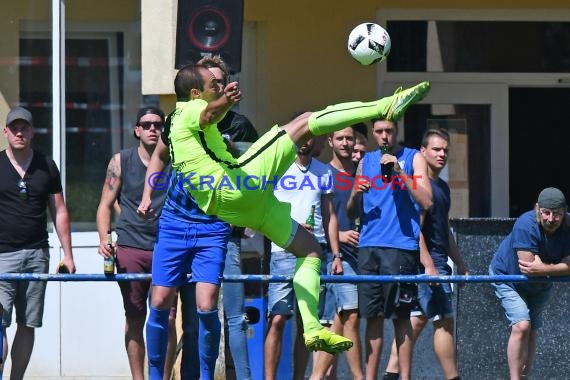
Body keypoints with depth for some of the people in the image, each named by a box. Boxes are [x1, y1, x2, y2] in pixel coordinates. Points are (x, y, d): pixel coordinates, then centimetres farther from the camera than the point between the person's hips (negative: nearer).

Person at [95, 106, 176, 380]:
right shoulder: (121, 161, 8)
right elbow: (106, 204, 9)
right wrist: (104, 239, -7)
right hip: (130, 248, 0)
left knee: (167, 318, -7)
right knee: (134, 318, 2)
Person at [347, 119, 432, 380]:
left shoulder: (413, 158, 4)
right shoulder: (366, 161, 17)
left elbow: (426, 202, -7)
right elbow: (352, 213, 20)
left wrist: (399, 172, -14)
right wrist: (356, 195, -2)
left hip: (401, 247, -4)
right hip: (369, 246, 4)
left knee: (400, 315, -5)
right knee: (372, 316, 4)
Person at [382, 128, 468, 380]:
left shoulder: (442, 187, 19)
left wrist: (460, 264, 24)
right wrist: (428, 265, -23)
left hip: (438, 262, 9)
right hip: (427, 261, -9)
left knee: (417, 319, 8)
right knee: (444, 321, -7)